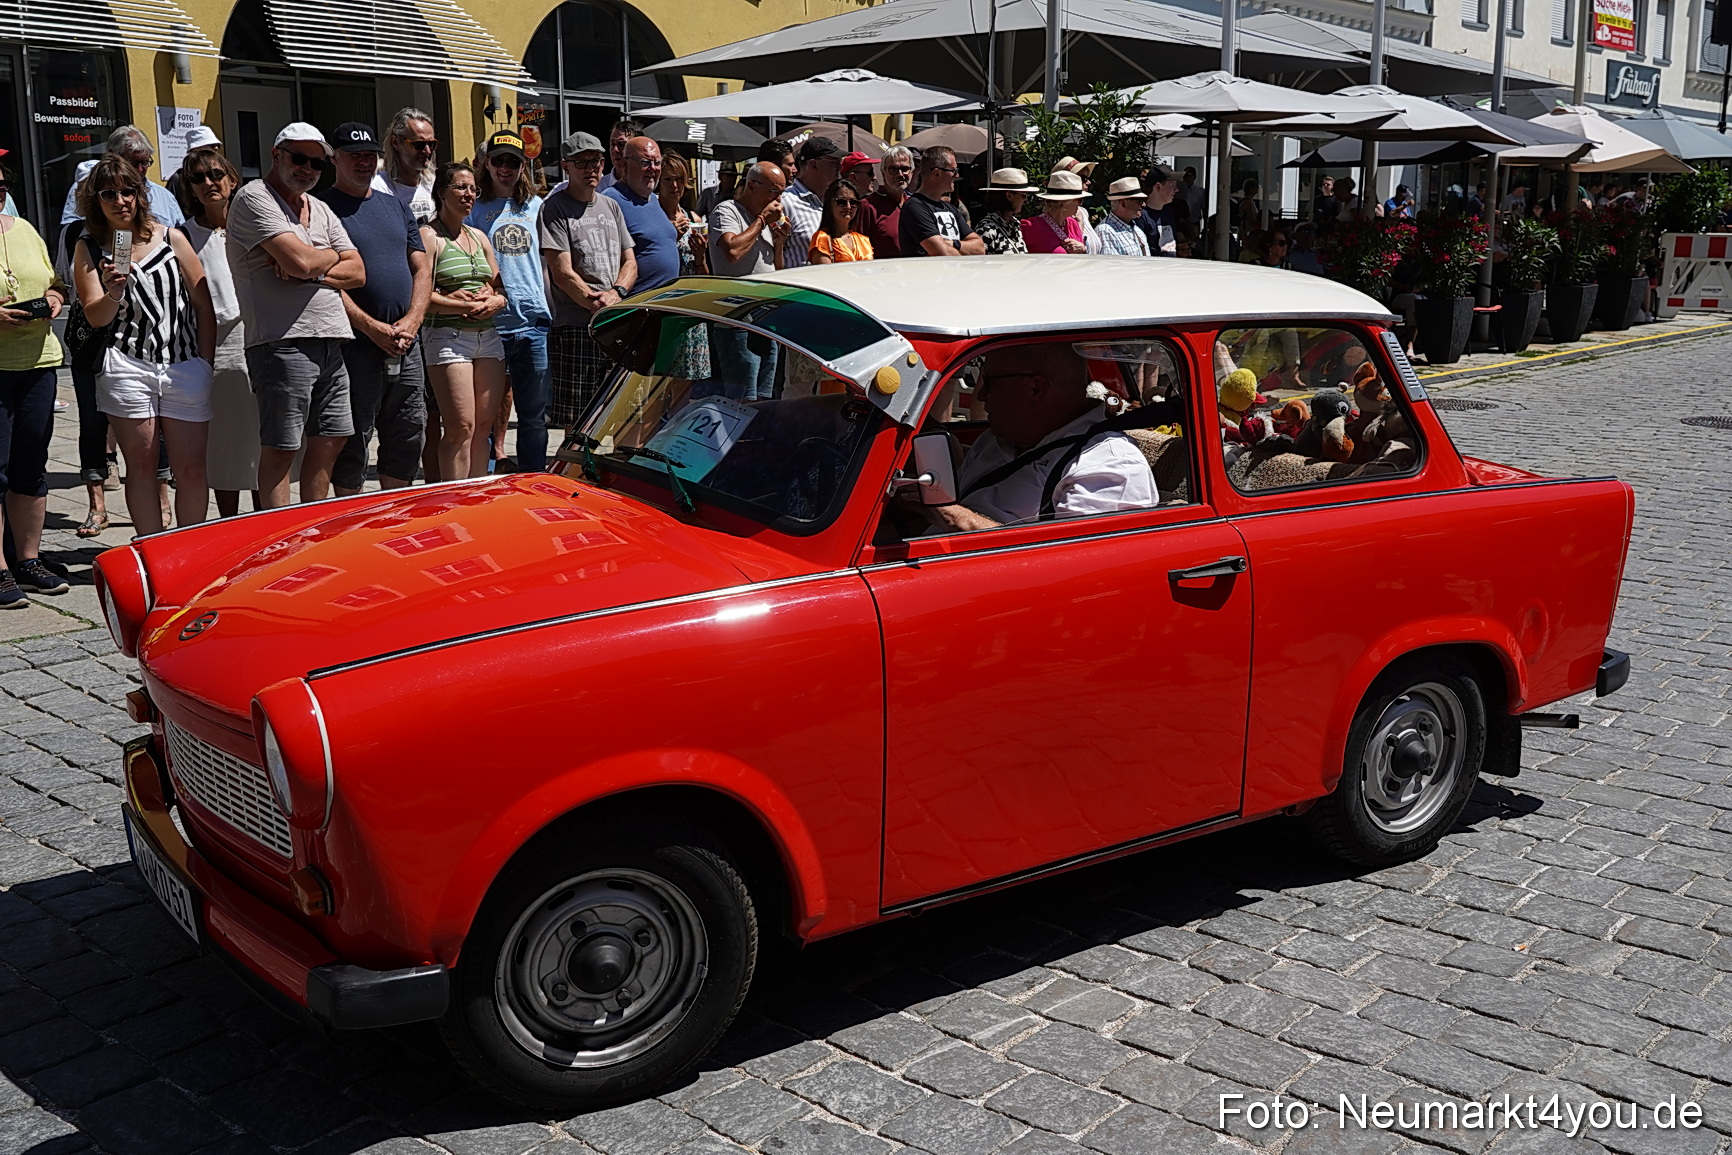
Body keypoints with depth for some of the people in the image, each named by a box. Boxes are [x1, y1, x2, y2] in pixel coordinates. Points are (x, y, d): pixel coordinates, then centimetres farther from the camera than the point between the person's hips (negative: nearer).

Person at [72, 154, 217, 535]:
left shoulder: (171, 238, 7)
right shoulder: (90, 249, 7)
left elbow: (204, 305, 9)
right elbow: (95, 317, -2)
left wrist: (206, 364, 5)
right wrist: (112, 294, -23)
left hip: (185, 366, 0)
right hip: (126, 367, 0)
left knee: (191, 468, 0)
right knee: (141, 465, 3)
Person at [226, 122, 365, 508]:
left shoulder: (319, 209, 21)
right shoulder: (254, 198, -4)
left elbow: (357, 273, 12)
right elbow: (300, 261, -17)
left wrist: (312, 270, -6)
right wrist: (331, 256, 4)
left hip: (330, 342, 8)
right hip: (283, 342, -8)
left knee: (331, 441, 12)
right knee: (280, 448, -4)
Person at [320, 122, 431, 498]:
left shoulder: (398, 207, 18)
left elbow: (422, 269, 14)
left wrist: (411, 321, -3)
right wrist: (374, 329, -17)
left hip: (406, 344, 6)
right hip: (356, 345, -6)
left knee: (408, 438, 10)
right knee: (353, 442, -2)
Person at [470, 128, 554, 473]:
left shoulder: (536, 207, 14)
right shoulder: (475, 209, 5)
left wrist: (549, 309, 11)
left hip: (532, 322, 3)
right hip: (489, 324, -3)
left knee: (534, 413, 8)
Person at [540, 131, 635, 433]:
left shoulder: (611, 206, 19)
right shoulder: (555, 209, 0)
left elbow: (630, 263, 16)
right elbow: (562, 273, -8)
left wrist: (616, 293, -4)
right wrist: (597, 303, -15)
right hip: (577, 329, -6)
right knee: (578, 425, -7)